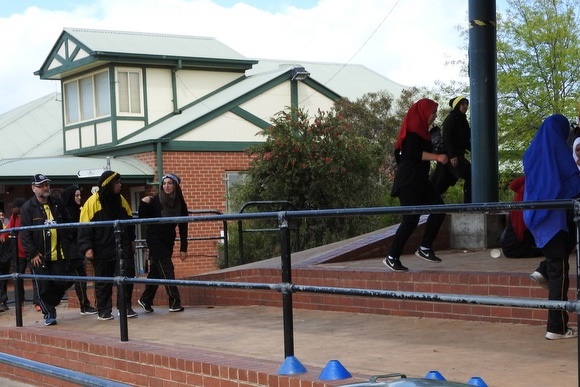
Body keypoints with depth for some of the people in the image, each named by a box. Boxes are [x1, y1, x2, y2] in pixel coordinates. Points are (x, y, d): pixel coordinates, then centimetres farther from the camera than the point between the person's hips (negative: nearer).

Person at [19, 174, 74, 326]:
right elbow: (24, 233, -7)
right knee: (44, 287, -1)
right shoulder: (27, 208, -5)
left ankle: (50, 305, 26)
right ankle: (49, 314, 14)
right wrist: (32, 253, -13)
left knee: (63, 283, 2)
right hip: (39, 255, -4)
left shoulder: (57, 204, 9)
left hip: (59, 254, 4)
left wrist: (66, 247, 9)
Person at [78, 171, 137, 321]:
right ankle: (103, 311, 16)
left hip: (123, 248, 4)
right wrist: (87, 247, -15)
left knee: (127, 277, -3)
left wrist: (131, 240, 18)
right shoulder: (92, 202, -9)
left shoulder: (121, 200, 7)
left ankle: (125, 307, 8)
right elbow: (85, 227, -10)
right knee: (103, 282, 6)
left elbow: (129, 221, 18)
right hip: (102, 251, -4)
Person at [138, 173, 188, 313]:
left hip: (168, 241, 4)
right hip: (155, 240, -4)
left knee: (156, 271, 10)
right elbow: (143, 218, -5)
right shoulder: (155, 201, -11)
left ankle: (145, 300, 23)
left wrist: (183, 248, 1)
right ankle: (174, 302, -9)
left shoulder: (180, 204, 0)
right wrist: (144, 204, -22)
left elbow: (183, 227, 3)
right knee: (167, 270, -10)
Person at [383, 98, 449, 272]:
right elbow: (414, 153, -24)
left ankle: (424, 248, 6)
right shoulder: (413, 129, -11)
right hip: (408, 181, -10)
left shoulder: (421, 130, 19)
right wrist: (436, 157, -29)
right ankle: (392, 258, -7)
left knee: (438, 210, 1)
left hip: (420, 180, 10)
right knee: (411, 219, -14)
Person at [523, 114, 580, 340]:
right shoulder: (559, 149, -11)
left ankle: (543, 271, 10)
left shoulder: (532, 152, 8)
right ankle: (557, 328, -2)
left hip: (534, 213, 7)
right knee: (559, 272, -2)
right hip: (555, 213, -7)